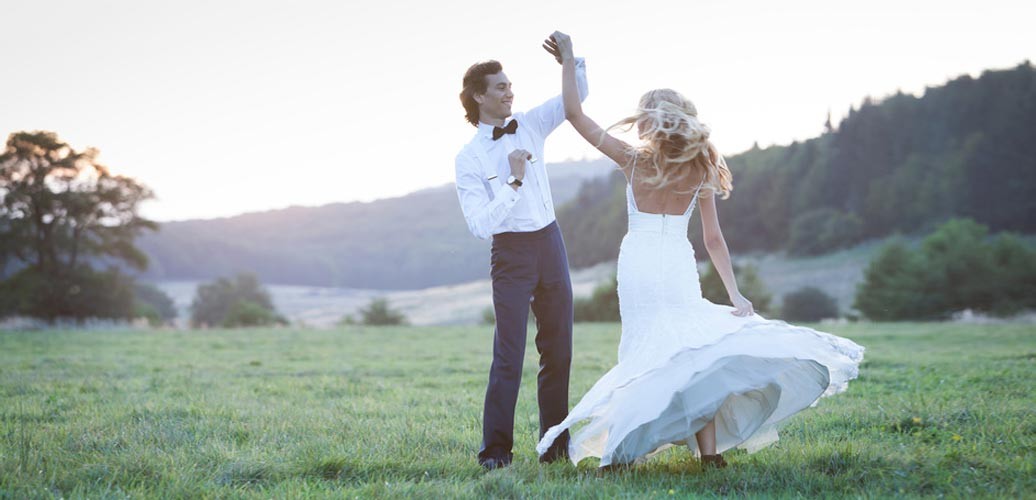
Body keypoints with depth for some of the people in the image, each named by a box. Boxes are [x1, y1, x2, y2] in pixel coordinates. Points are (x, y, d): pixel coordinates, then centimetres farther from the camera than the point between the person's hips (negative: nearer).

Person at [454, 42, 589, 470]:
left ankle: (555, 442, 17)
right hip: (511, 251, -5)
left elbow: (577, 96, 13)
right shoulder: (469, 158, -8)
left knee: (558, 351, 8)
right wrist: (514, 180, -21)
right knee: (509, 355, -9)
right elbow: (480, 225, -16)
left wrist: (571, 60, -5)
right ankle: (495, 448, -2)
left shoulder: (529, 125, 6)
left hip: (550, 242, 5)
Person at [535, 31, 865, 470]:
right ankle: (709, 450, -4)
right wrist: (734, 293, 9)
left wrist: (567, 60, 10)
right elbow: (714, 240, 5)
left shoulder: (634, 161, -1)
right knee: (691, 351, 6)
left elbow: (574, 114, 3)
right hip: (679, 267, 2)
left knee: (647, 351, 3)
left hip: (639, 265, -1)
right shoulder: (700, 170, 6)